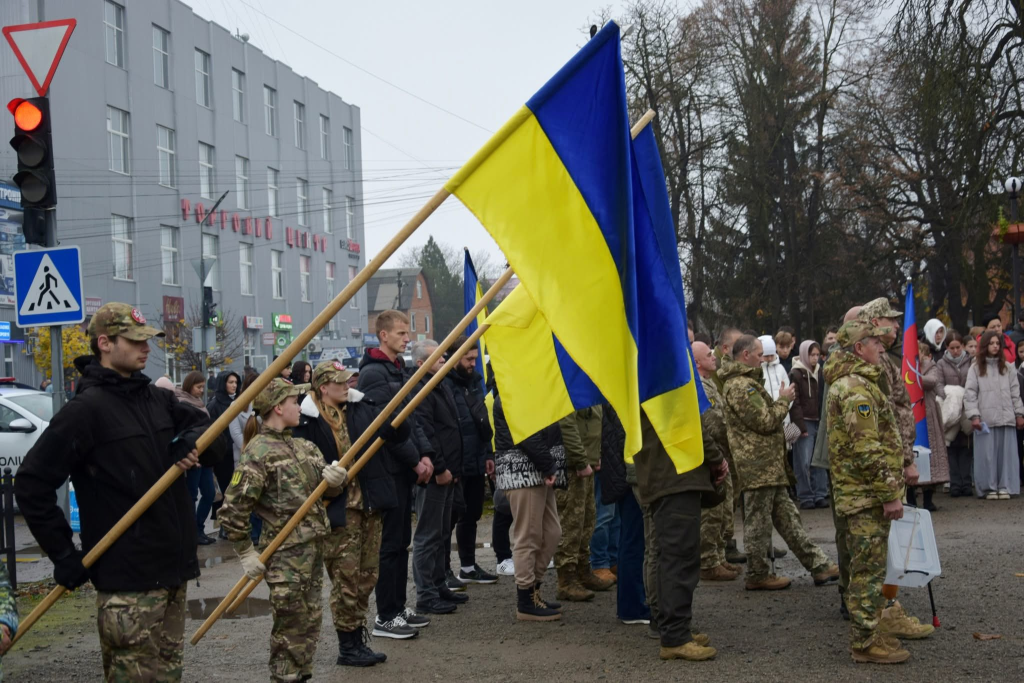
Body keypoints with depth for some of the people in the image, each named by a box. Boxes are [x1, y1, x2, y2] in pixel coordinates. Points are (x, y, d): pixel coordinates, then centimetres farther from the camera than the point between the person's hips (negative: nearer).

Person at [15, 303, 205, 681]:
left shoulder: (155, 398, 10)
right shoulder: (87, 409, -12)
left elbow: (197, 421, 27)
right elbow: (32, 484, -13)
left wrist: (191, 443, 3)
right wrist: (63, 554, -12)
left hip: (173, 566, 8)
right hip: (128, 578, -8)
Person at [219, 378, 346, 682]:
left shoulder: (305, 447, 11)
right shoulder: (259, 452, -12)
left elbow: (326, 491, 17)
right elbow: (233, 509, -15)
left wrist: (335, 480, -6)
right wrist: (246, 554, -12)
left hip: (314, 549, 7)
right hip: (285, 555, -7)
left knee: (310, 625, 13)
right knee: (290, 630, -2)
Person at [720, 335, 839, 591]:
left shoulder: (744, 382, 20)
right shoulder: (740, 386, -17)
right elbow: (765, 421, -19)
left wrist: (780, 401, 12)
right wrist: (784, 400, -5)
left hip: (768, 466, 11)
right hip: (758, 466, -11)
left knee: (787, 517, 12)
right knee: (758, 522, -2)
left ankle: (817, 565, 16)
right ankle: (757, 575, 6)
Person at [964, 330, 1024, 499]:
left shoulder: (1007, 367, 12)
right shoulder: (975, 368, 4)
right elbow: (970, 394, -1)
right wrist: (974, 416, -10)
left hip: (1006, 417, 2)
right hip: (985, 419, -2)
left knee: (1006, 452, 2)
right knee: (987, 453, -2)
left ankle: (1004, 486, 8)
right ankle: (990, 487, 6)